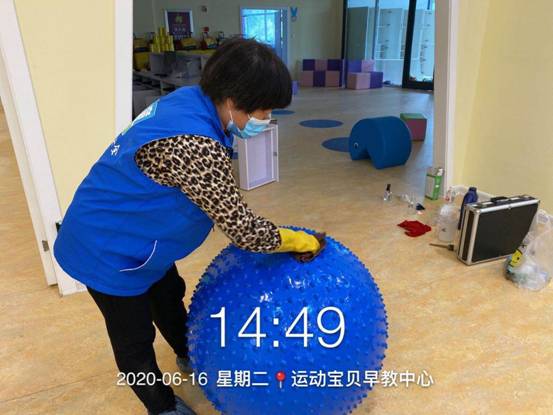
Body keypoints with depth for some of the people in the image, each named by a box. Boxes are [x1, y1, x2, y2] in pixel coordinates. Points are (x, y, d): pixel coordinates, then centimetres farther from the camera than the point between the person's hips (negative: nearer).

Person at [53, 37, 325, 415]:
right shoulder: (195, 147, -38)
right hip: (109, 248, -9)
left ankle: (188, 357, 55)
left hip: (128, 231, 10)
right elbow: (244, 231, -29)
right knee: (135, 338, 13)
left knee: (169, 296, 28)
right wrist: (300, 242, -13)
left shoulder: (192, 101, -8)